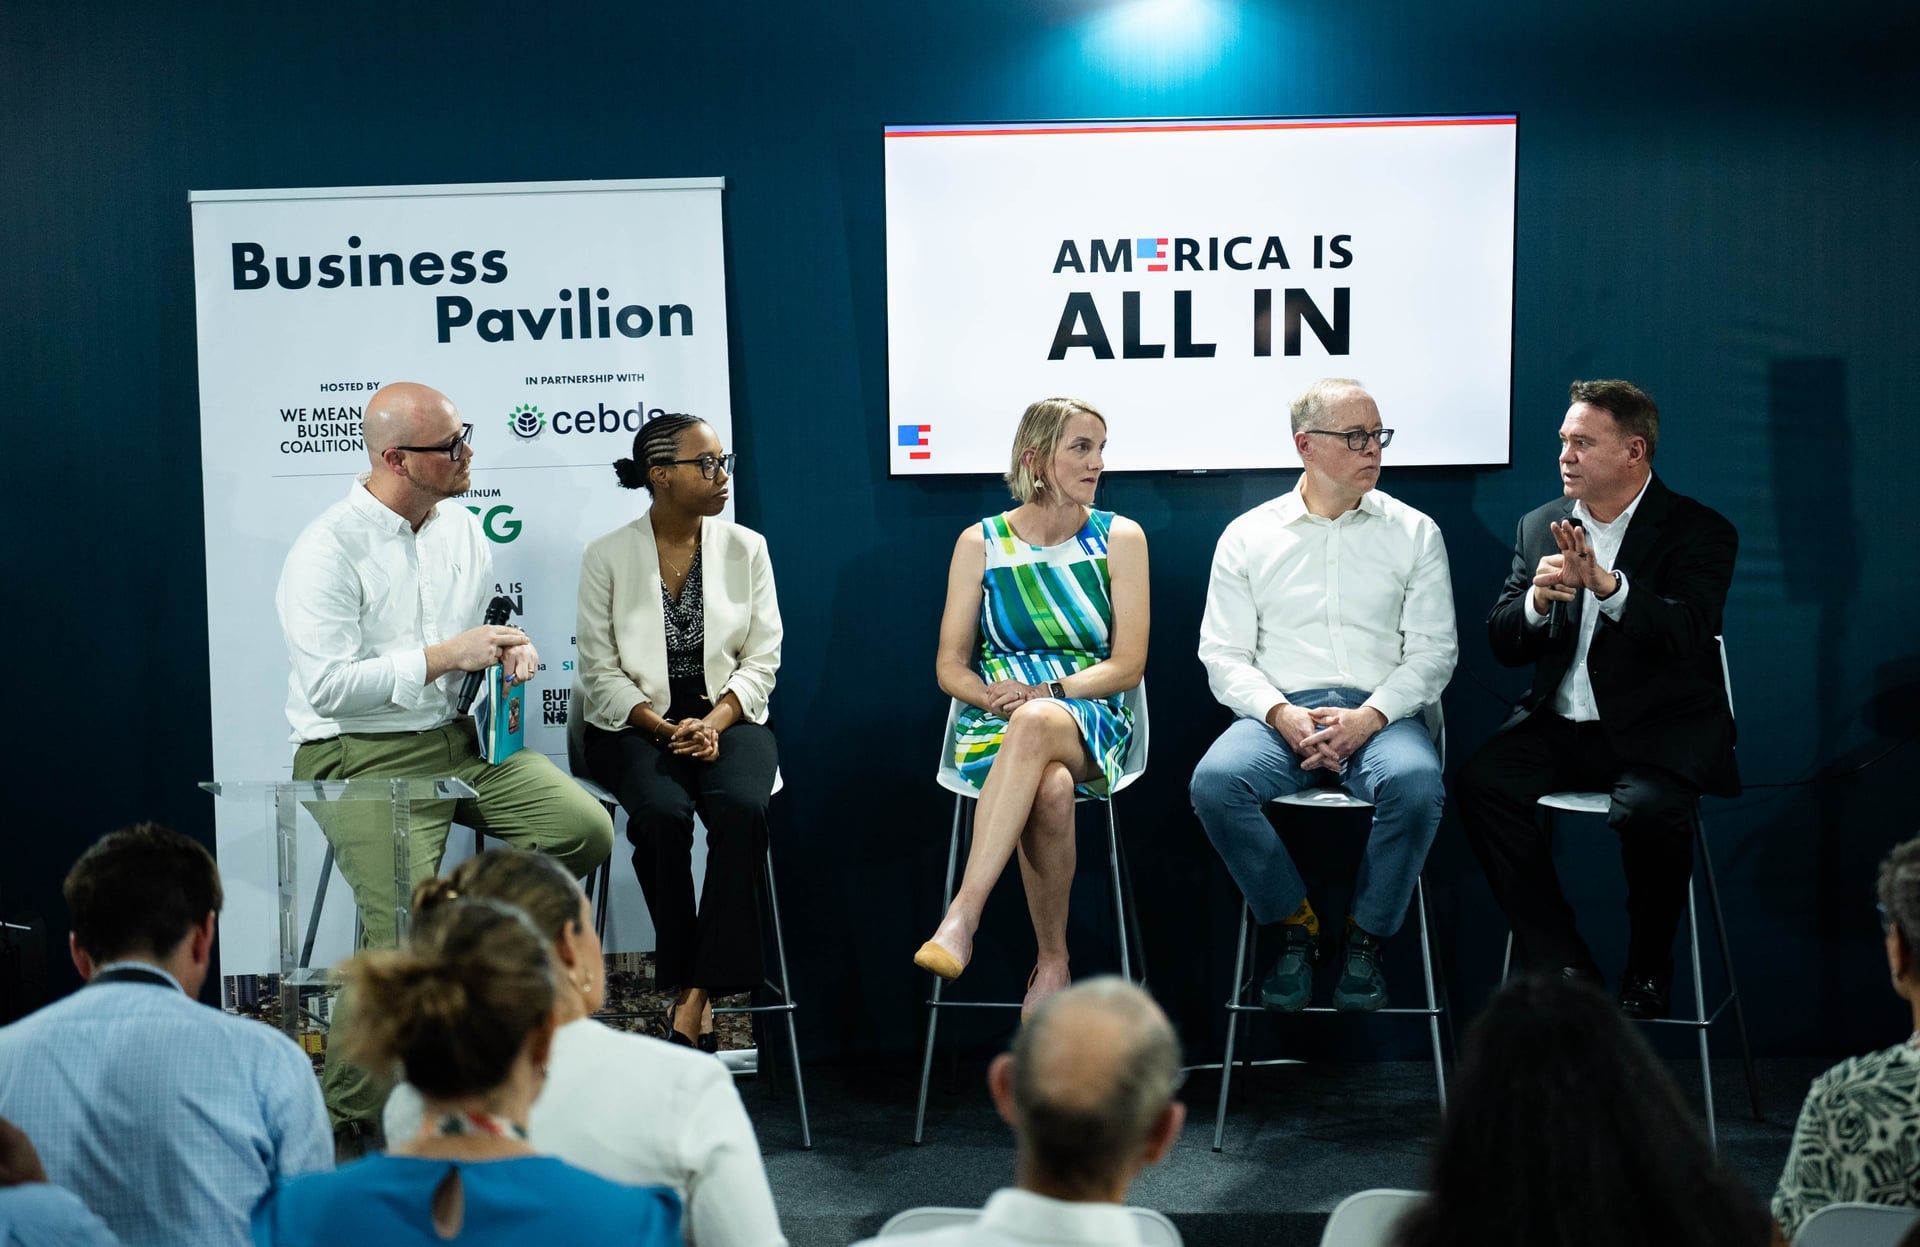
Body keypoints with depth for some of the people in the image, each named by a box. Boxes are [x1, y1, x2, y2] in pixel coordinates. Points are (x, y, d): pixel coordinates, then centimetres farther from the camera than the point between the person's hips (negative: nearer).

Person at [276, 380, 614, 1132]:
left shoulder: (462, 530, 10)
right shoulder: (328, 551, -12)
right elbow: (328, 684, -19)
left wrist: (511, 648, -1)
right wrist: (443, 656, -19)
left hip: (460, 740, 7)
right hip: (360, 759, -7)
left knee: (587, 829, -15)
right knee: (408, 931, -23)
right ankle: (348, 1115, -7)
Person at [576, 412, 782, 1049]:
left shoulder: (745, 548, 6)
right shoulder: (607, 557, 0)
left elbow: (762, 660, 4)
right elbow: (600, 671, -2)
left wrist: (712, 723, -13)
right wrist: (665, 728, -15)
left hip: (726, 717, 1)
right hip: (635, 726, -1)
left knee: (740, 807, -31)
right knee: (662, 812, -33)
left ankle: (695, 995, -27)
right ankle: (694, 986, -17)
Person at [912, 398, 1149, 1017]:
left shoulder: (1120, 538, 5)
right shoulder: (980, 543, 6)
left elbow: (1128, 665, 0)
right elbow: (951, 666, 7)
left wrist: (1045, 694, -14)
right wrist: (994, 697, -14)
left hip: (1091, 722, 0)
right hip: (996, 723, 0)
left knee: (1035, 724, -40)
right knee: (1050, 786, -38)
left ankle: (962, 916, -44)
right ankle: (1052, 961, -24)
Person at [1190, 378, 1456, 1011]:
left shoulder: (1414, 532, 11)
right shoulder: (1248, 536, 11)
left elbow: (1433, 649, 5)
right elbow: (1224, 654, 7)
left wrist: (1368, 717, -12)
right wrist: (1281, 715, -12)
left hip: (1380, 714, 0)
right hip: (1279, 713, 1)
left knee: (1416, 783, -35)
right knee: (1215, 782, -31)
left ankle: (1364, 936, -11)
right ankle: (1296, 925, -9)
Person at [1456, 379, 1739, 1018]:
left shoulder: (1699, 532, -4)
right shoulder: (1539, 526, 10)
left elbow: (1686, 635, -21)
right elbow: (1503, 644, 6)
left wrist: (1606, 583, -35)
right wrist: (1536, 599, -17)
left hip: (1660, 731, -4)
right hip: (1560, 725, 5)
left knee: (1650, 809, -34)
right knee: (1480, 783, -22)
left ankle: (1648, 970, -6)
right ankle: (1565, 968, -15)